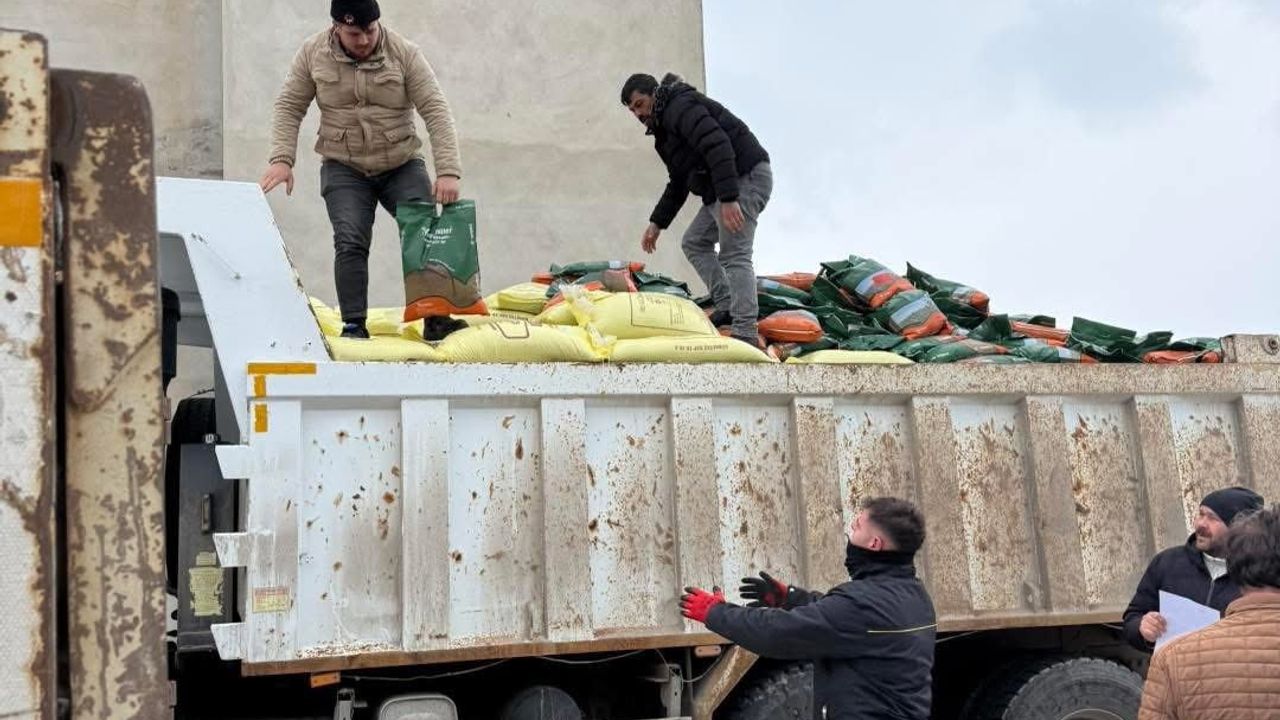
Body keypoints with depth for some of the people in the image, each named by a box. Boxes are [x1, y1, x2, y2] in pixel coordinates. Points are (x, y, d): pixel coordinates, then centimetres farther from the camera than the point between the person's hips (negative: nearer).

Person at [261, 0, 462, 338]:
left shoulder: (405, 54, -11)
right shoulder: (312, 53, -5)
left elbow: (436, 111, -15)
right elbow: (289, 108, 1)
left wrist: (448, 171, -25)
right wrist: (282, 158, -13)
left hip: (402, 166, 0)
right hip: (344, 170, 0)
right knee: (350, 243, -14)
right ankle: (353, 324, -5)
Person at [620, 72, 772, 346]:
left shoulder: (681, 107, -11)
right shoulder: (665, 127, 23)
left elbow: (718, 147, -25)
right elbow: (678, 182, 29)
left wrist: (728, 198, -32)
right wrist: (657, 223, 25)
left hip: (746, 177, -11)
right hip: (721, 190, 11)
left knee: (734, 256, -17)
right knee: (694, 243, 16)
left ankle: (745, 332, -21)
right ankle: (727, 308, 12)